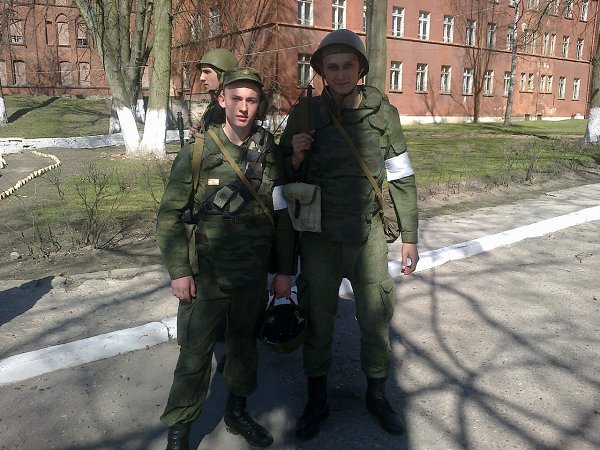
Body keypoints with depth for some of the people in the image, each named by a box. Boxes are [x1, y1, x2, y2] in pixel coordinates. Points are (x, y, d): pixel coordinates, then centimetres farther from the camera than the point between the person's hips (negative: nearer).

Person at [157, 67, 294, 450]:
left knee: (245, 345, 18)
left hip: (253, 276, 3)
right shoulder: (198, 150, -8)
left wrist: (284, 270, 5)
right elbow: (170, 214, -5)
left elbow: (282, 215, 5)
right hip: (206, 277, -3)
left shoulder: (270, 153, 0)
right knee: (195, 355, 3)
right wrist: (178, 270, -9)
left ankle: (237, 412, 39)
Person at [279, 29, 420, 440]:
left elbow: (401, 177, 3)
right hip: (320, 238, 0)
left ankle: (377, 395, 36)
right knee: (317, 320, 12)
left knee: (376, 320, 11)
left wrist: (410, 237, 4)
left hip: (368, 234, 0)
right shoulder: (305, 114, -3)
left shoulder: (382, 112, -3)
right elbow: (288, 178, 6)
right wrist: (296, 156, -16)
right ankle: (317, 401, 33)